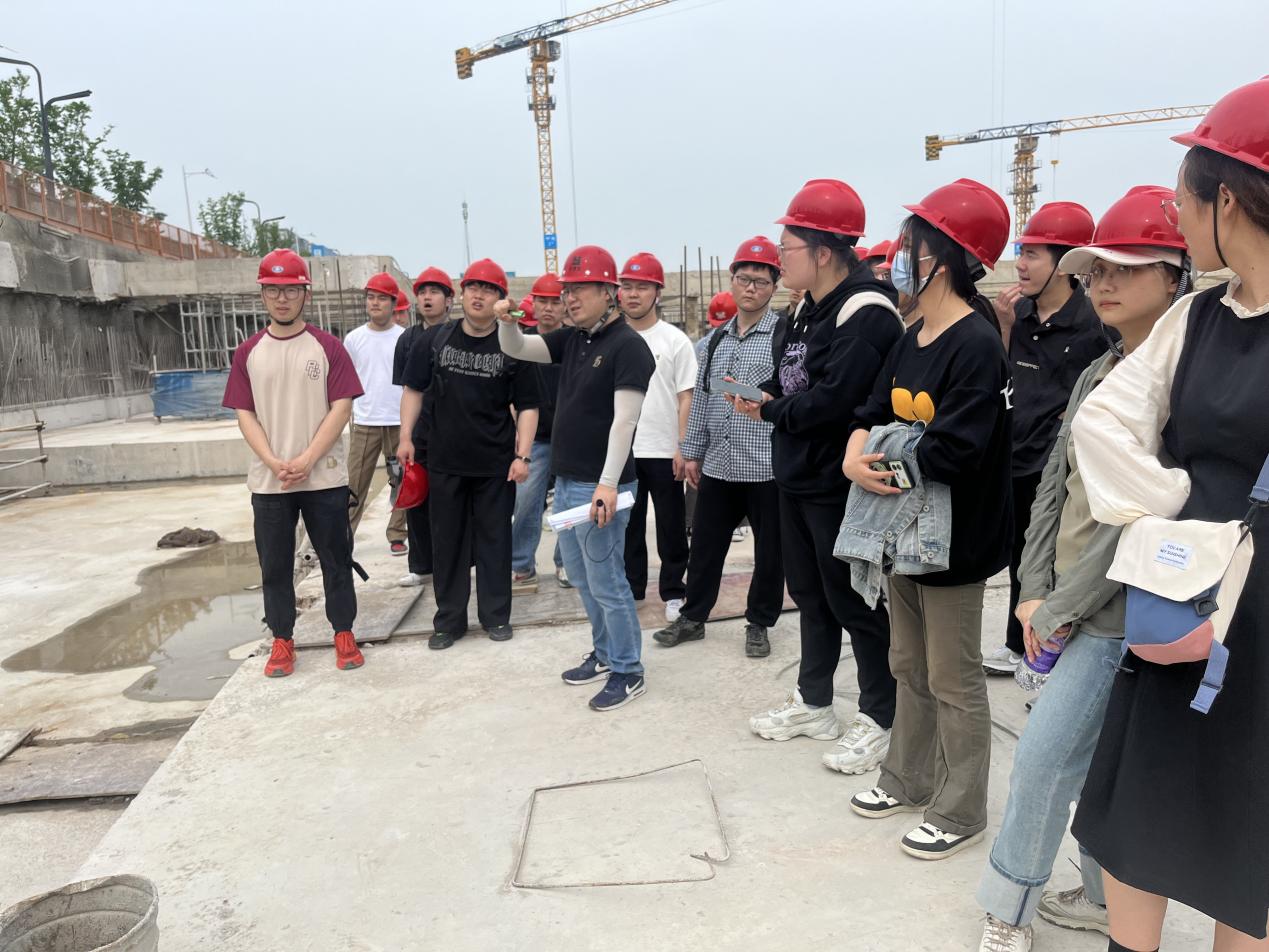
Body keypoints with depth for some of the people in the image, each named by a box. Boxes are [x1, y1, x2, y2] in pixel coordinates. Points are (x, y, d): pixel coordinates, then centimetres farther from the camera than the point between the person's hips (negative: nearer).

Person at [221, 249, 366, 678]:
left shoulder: (327, 347, -1)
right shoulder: (248, 352, 6)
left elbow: (341, 408, -6)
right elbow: (244, 414, 3)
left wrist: (307, 460, -15)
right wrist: (274, 463, -12)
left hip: (325, 477, -2)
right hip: (268, 480, 2)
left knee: (335, 558, 7)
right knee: (274, 564, 9)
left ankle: (344, 634, 21)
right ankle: (282, 641, 21)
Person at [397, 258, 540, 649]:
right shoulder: (434, 339, 3)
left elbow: (526, 407, 0)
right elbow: (414, 390, 11)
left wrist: (522, 456, -7)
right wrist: (406, 436, 4)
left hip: (495, 463, -1)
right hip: (444, 461, 2)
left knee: (494, 539, 7)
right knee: (446, 540, 9)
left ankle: (496, 615, 22)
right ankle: (449, 619, 21)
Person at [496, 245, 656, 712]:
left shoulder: (627, 345, -13)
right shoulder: (572, 339, 11)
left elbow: (624, 420, -19)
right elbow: (517, 350, 16)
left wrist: (608, 484, -24)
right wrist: (506, 321, -6)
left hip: (599, 486, -9)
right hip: (566, 480, 9)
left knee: (606, 582, -1)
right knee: (582, 579, 18)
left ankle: (628, 671, 13)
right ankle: (605, 653, 33)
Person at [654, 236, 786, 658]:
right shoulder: (714, 340, 11)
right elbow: (700, 400, 14)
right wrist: (693, 452, 13)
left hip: (768, 466, -5)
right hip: (717, 465, 5)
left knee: (769, 549, 9)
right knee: (705, 545, 14)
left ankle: (759, 623, 26)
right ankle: (693, 616, 29)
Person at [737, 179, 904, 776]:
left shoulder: (867, 313, -20)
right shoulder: (808, 308, 10)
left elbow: (831, 397, -28)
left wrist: (771, 412, -13)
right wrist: (766, 394, -4)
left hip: (839, 486, -9)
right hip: (797, 477, 9)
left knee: (855, 603, 3)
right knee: (810, 594, 19)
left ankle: (878, 720, 21)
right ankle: (813, 705, 35)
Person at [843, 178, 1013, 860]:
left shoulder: (976, 344, -20)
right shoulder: (912, 340, 8)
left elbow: (952, 452, -27)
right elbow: (871, 412, 6)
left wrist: (881, 465, -14)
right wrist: (855, 456, -15)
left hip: (955, 541, -9)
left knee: (954, 681, 6)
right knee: (910, 668, 20)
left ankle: (959, 811, 23)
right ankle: (908, 780, 38)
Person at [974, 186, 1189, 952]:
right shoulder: (1097, 375, 10)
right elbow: (1056, 485, 8)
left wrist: (1063, 608, -14)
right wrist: (1035, 590, 0)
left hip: (1117, 609, -7)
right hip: (1068, 602, 7)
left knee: (1043, 756, -2)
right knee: (1094, 760, 17)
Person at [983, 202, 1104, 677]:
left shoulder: (1090, 322, -14)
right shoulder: (1021, 311, 4)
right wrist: (1005, 324, -3)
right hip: (1018, 459, 6)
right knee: (1020, 559, 19)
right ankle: (1019, 646, 36)